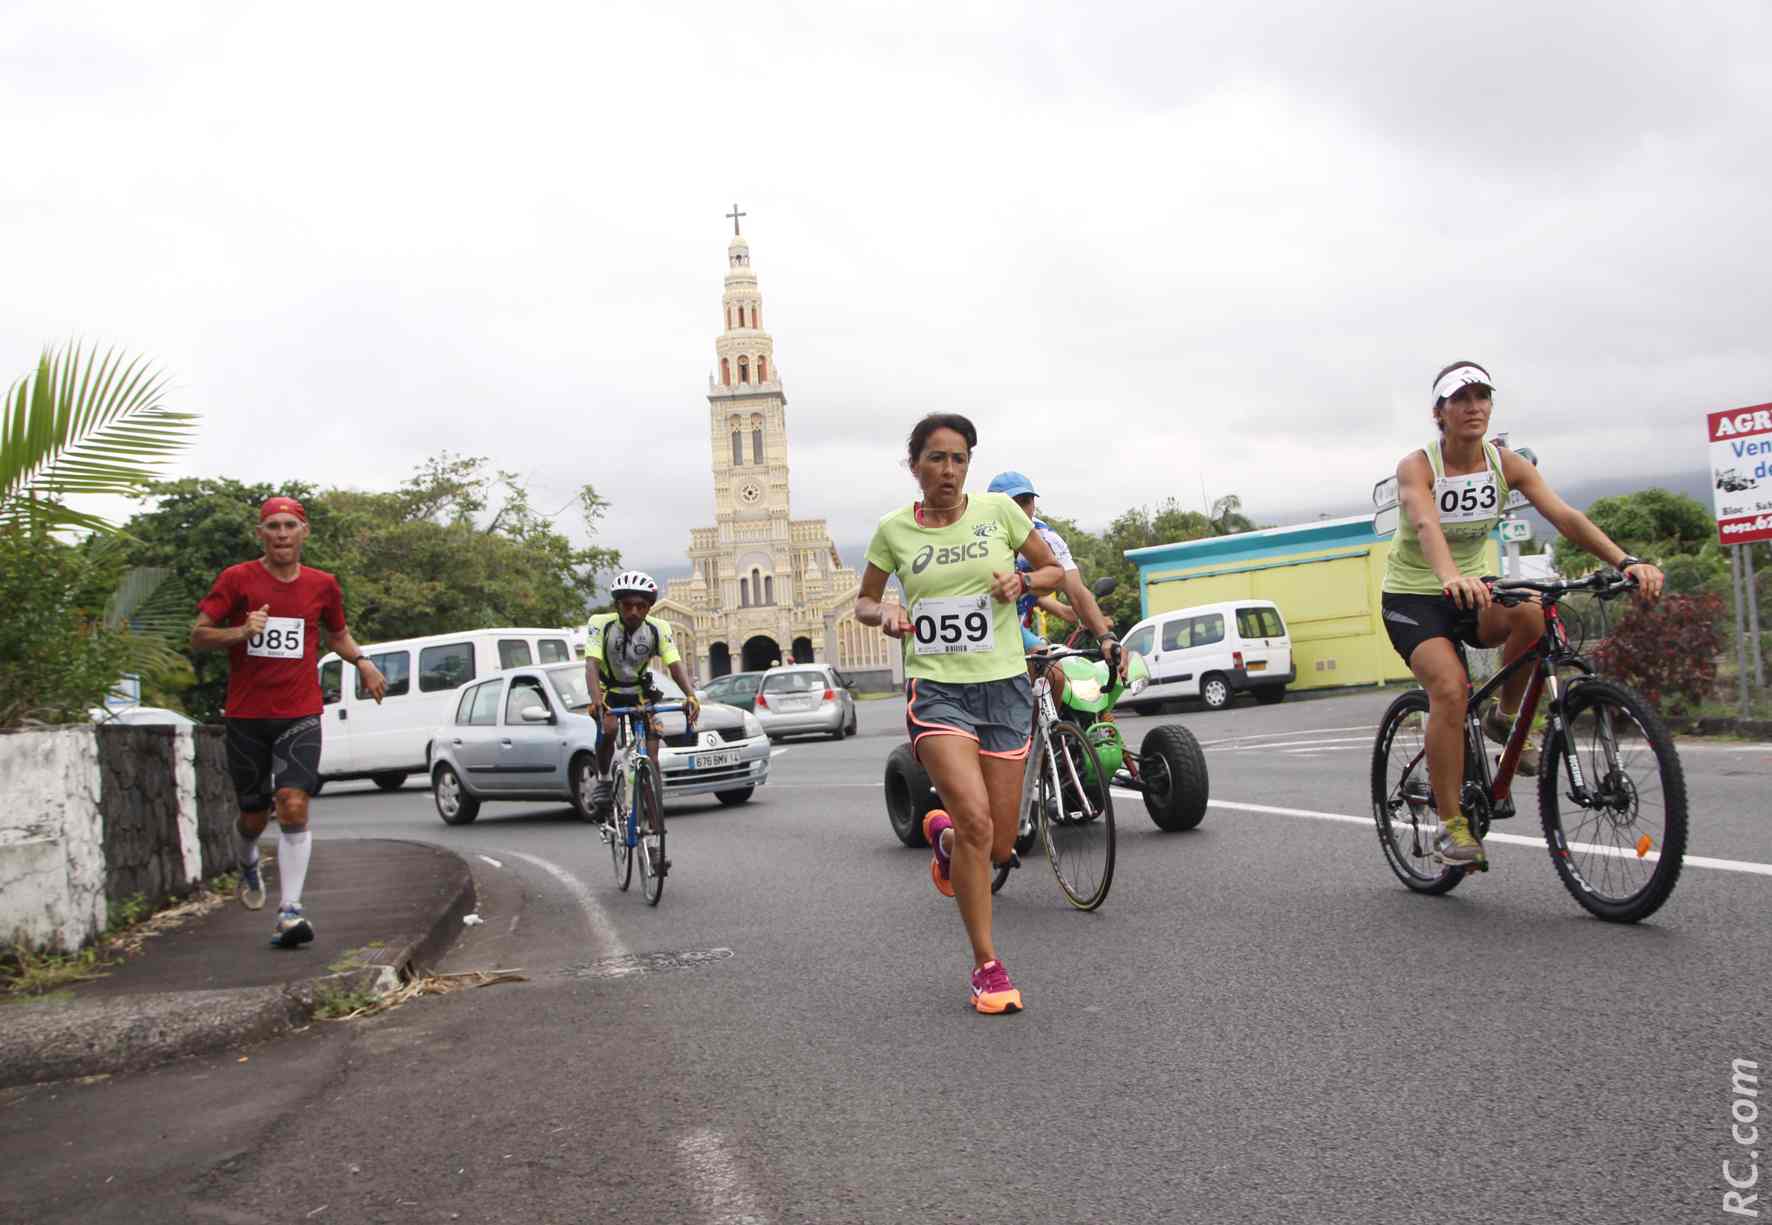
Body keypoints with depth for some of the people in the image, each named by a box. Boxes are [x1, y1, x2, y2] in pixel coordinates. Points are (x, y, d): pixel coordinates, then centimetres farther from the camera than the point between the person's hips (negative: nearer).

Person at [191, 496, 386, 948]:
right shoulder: (237, 579, -1)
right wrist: (241, 631, -21)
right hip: (246, 716, 0)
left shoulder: (323, 585, 6)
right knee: (254, 815, 11)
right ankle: (248, 865, 46)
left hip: (300, 716, 0)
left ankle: (290, 910, -14)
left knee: (294, 806, -16)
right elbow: (197, 636, -2)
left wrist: (362, 661, 4)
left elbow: (337, 633, 23)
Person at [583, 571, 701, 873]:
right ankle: (603, 780, -7)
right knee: (608, 728, -36)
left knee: (651, 761, -8)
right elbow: (591, 665, -33)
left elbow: (675, 664, -26)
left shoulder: (658, 628, -16)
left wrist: (690, 696, -45)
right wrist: (597, 702, -51)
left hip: (641, 694, 2)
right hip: (609, 692, -2)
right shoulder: (601, 624, -22)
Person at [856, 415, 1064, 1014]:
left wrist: (1023, 581, -10)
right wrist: (885, 613, -8)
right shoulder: (894, 529, 2)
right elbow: (863, 602, 15)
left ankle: (942, 835, 41)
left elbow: (1055, 570, 12)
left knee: (999, 847, 4)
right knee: (976, 820, -22)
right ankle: (987, 966, -5)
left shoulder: (998, 510, 1)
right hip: (935, 689, -2)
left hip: (1004, 688, 2)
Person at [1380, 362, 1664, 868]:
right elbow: (1426, 524, -38)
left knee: (1532, 612, -30)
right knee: (1450, 688, -26)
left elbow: (1564, 515, -17)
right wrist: (1450, 575, -59)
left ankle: (1504, 718, -3)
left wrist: (1626, 561, -33)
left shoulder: (1506, 463, -5)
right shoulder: (1417, 466, -17)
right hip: (1412, 597, -4)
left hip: (1469, 591, 4)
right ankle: (1451, 826, -14)